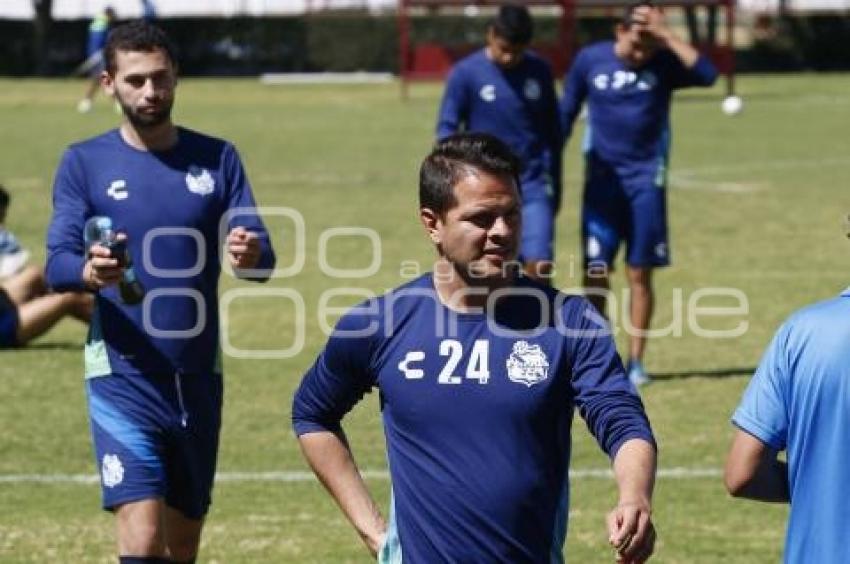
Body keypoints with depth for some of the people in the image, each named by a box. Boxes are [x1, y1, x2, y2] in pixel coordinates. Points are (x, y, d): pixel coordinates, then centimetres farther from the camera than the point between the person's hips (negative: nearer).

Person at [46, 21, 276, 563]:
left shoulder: (217, 159, 6)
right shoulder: (85, 162, 0)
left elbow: (262, 258, -1)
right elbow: (58, 263, -8)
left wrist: (250, 254, -26)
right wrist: (90, 271, -32)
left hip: (200, 377, 3)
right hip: (124, 377, -3)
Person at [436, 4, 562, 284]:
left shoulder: (540, 71, 3)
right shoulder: (466, 74, -6)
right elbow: (447, 129, -6)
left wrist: (555, 185, 17)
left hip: (533, 186, 1)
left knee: (540, 266, -11)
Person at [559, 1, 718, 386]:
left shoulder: (664, 64, -3)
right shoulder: (590, 60, -1)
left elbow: (707, 75, -23)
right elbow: (566, 115, 8)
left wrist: (666, 36, -24)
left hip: (646, 179, 0)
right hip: (602, 177, 0)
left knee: (640, 273, 2)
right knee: (595, 270, -4)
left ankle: (636, 361, 10)